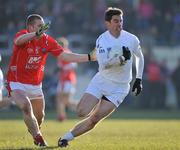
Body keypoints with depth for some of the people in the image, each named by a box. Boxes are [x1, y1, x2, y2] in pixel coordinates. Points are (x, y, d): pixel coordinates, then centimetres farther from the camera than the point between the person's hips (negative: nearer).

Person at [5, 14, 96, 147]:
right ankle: (38, 139, -18)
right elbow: (18, 41, -44)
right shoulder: (23, 34, -18)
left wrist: (91, 57, -11)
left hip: (36, 85, 5)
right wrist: (36, 34, -63)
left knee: (40, 115, 13)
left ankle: (34, 130, 45)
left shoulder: (47, 41, -4)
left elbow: (65, 56, -4)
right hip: (17, 83, -5)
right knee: (26, 107, -28)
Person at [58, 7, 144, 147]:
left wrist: (139, 79, 13)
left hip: (119, 88, 0)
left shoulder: (132, 39, -6)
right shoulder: (102, 40, -10)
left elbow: (140, 57, 14)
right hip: (101, 82, 0)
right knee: (82, 112, -17)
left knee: (94, 119, -11)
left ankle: (67, 137, 1)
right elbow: (103, 64, -22)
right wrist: (122, 59, -34)